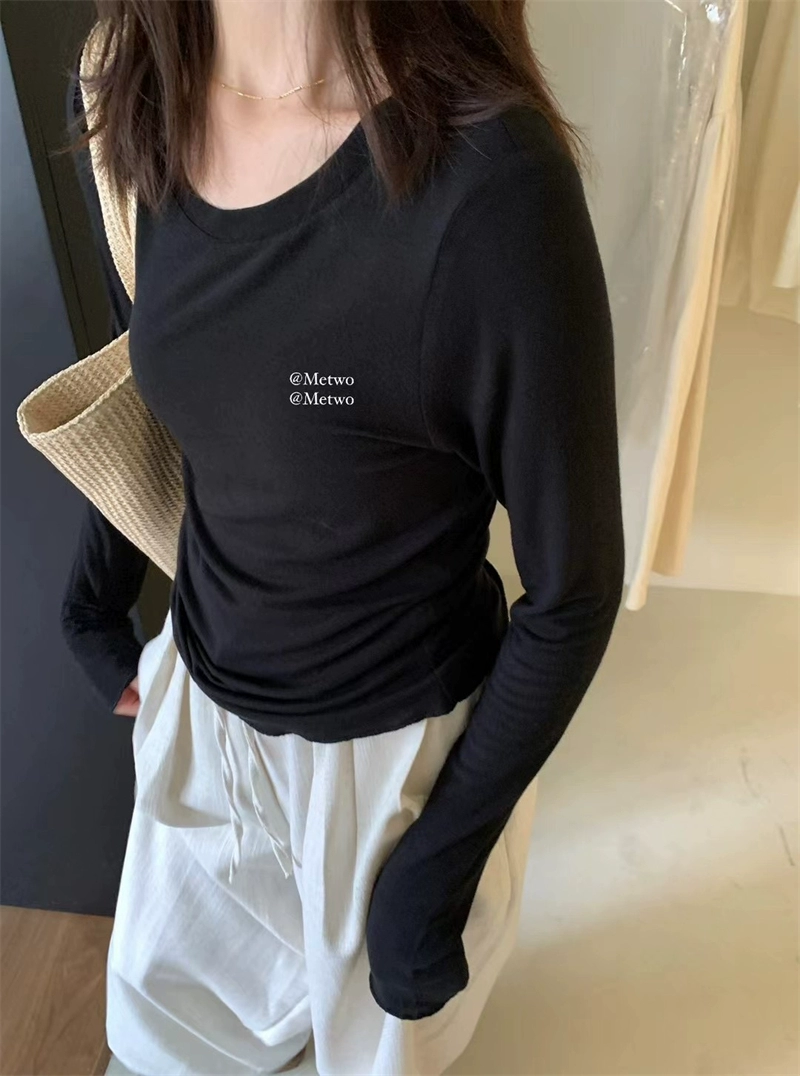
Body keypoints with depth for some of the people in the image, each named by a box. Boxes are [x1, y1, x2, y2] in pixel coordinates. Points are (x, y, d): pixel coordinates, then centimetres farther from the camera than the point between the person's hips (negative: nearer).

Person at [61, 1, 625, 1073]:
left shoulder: (489, 179, -30)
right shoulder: (127, 93, -9)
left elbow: (575, 585, -20)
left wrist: (438, 863, -12)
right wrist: (95, 601, 15)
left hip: (395, 742, -5)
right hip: (201, 697, 6)